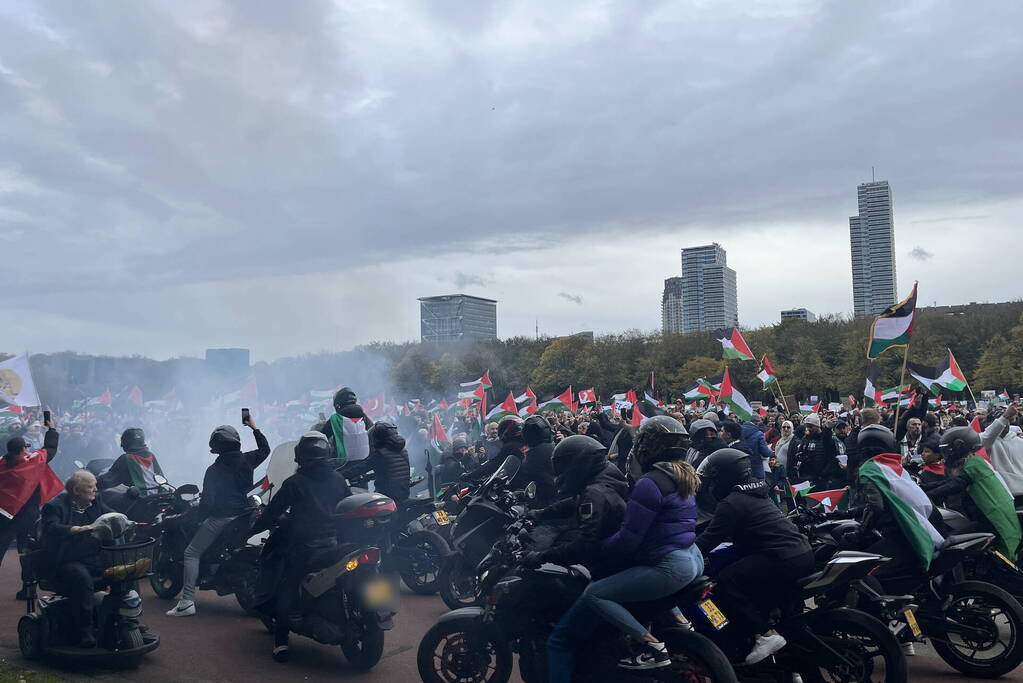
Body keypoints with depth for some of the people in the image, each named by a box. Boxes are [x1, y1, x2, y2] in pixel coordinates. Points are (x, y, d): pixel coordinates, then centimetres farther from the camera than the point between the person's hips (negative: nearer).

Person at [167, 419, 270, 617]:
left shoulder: (214, 470, -10)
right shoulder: (246, 461, 2)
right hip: (243, 514, 6)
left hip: (220, 518, -6)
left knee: (191, 553, 0)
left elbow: (207, 500, -12)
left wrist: (198, 516, 4)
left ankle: (187, 602, -10)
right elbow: (265, 450, 22)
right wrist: (254, 428, 28)